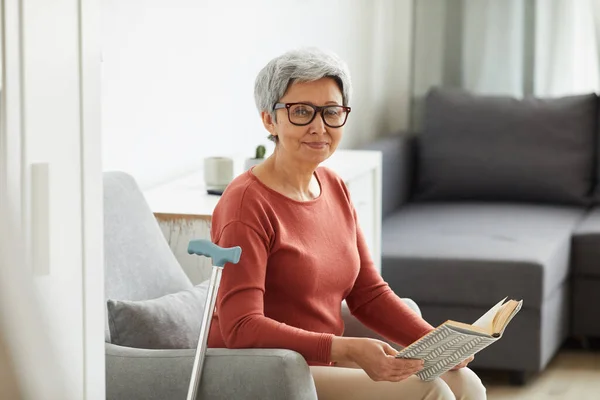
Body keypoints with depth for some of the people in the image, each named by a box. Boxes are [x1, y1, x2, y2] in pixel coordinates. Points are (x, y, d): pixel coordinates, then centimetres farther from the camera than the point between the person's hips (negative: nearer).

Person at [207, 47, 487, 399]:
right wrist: (349, 350, -34)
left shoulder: (334, 189, 9)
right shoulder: (247, 203, -17)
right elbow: (241, 328, -25)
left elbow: (368, 293, 11)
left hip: (322, 365, 8)